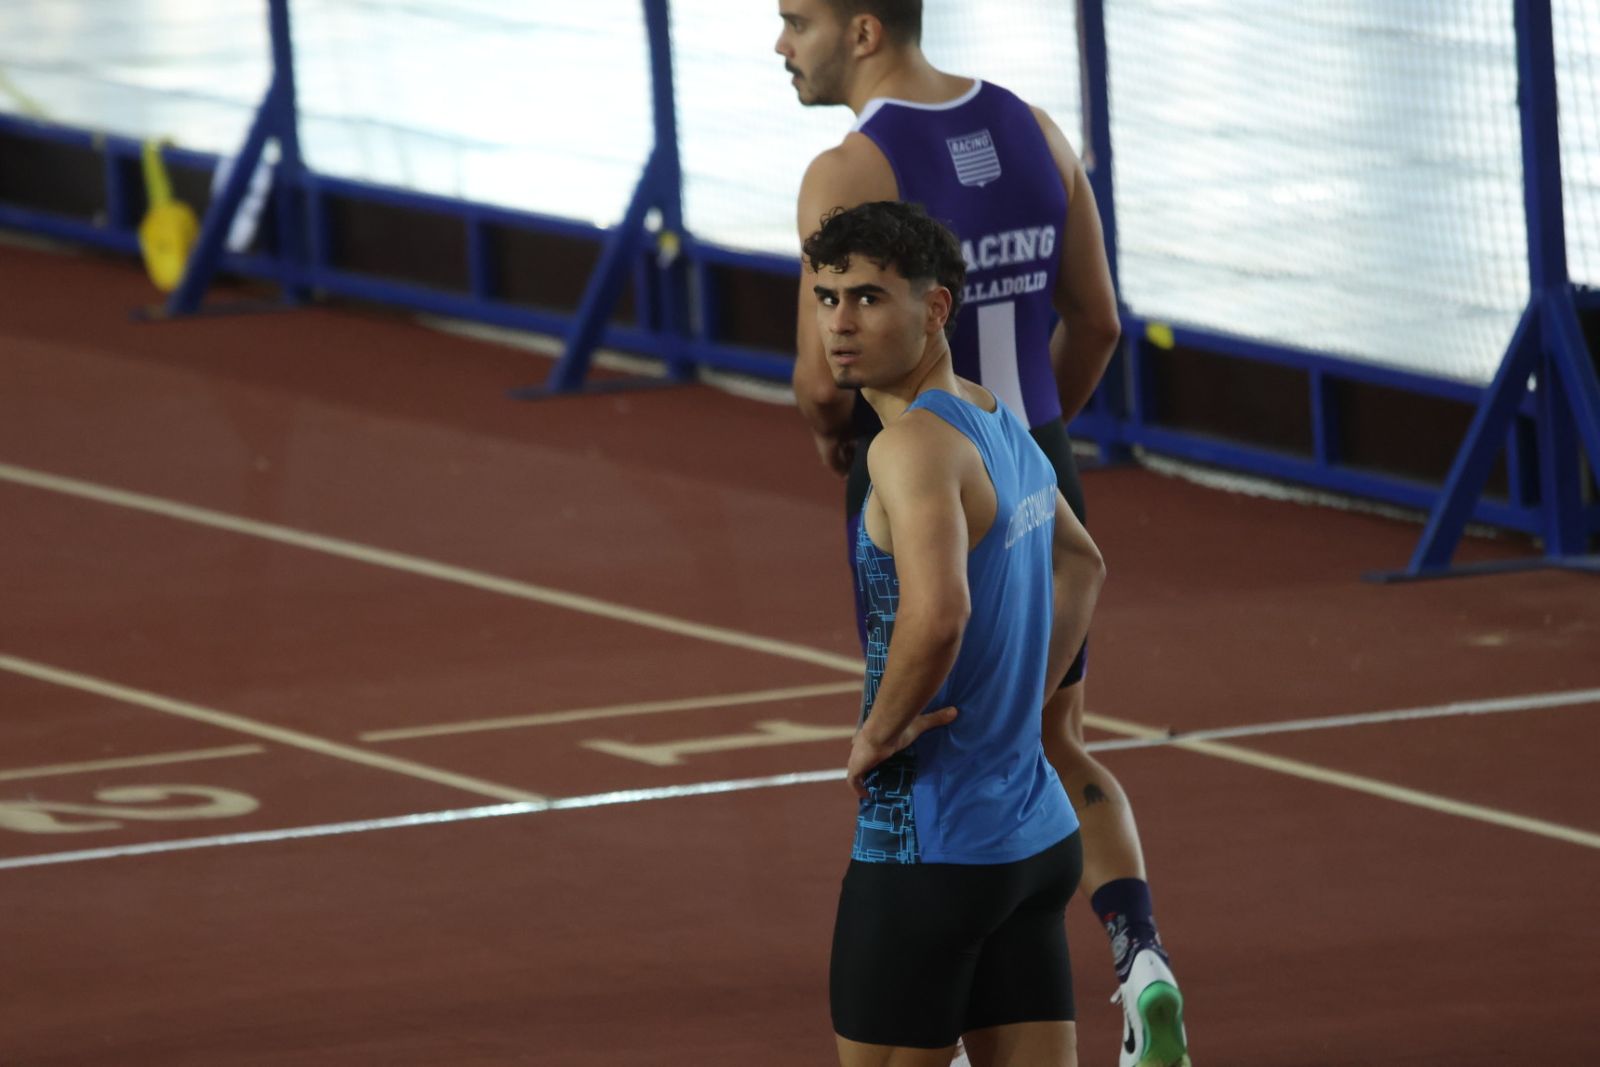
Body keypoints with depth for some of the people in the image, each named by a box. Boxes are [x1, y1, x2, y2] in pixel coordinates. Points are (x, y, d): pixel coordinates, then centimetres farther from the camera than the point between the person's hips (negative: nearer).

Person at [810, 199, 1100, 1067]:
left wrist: (879, 733, -18)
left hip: (927, 848, -9)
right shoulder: (1001, 426, 11)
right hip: (1035, 831, 9)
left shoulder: (913, 444, -18)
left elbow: (938, 612, -34)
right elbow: (1080, 563, 30)